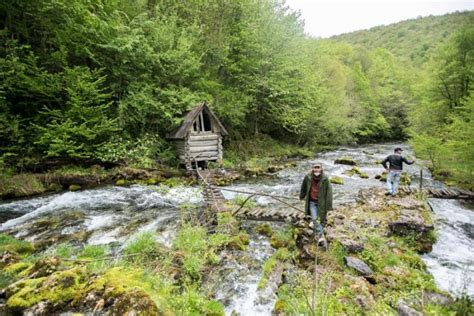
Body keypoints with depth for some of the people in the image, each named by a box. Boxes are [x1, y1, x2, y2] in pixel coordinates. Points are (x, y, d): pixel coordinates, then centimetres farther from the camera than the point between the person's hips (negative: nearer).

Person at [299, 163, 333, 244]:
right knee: (314, 219, -10)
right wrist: (302, 196, 18)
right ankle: (321, 236, 0)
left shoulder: (325, 179, -19)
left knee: (323, 219, 13)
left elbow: (329, 192, -16)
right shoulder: (308, 177, -14)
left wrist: (328, 206, -16)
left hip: (321, 202, 0)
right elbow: (304, 187, 5)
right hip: (312, 202, 1)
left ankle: (317, 232, 37)